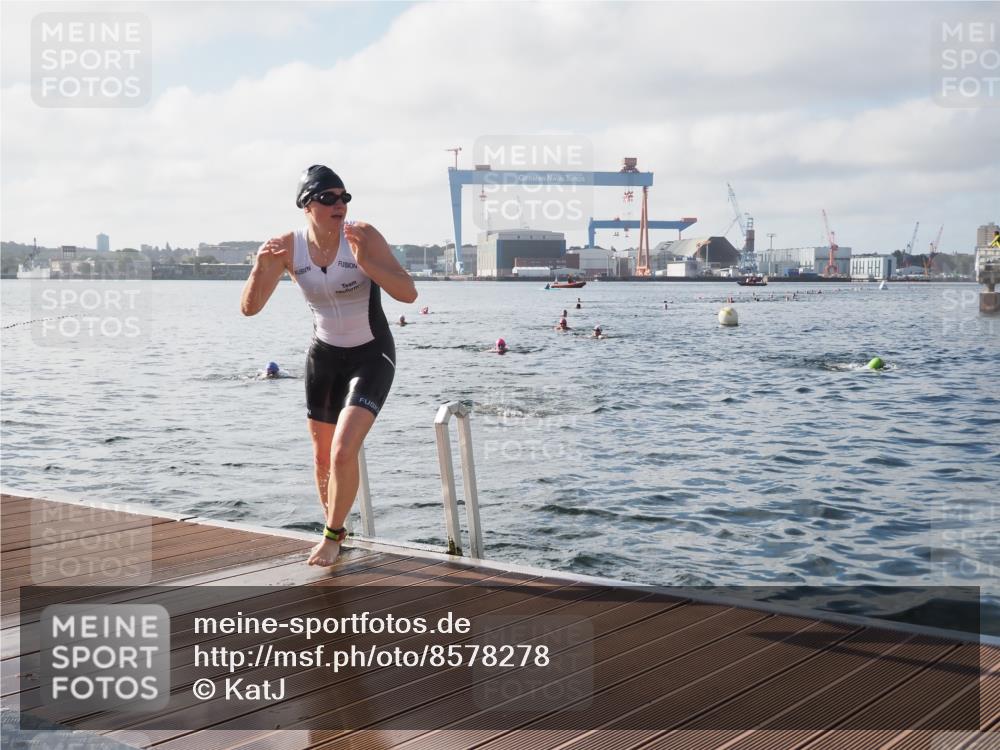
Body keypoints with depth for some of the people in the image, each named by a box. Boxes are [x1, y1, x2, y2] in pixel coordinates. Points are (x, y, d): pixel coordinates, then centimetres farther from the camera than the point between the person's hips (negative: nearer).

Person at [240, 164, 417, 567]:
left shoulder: (363, 235, -19)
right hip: (324, 354, 4)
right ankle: (334, 529, 37)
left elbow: (408, 293, -25)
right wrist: (261, 266, -29)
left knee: (343, 451, -18)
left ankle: (332, 535, 4)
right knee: (323, 457, 13)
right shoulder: (289, 247, -10)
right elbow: (250, 308, -11)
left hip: (371, 355, -4)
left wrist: (365, 262, -37)